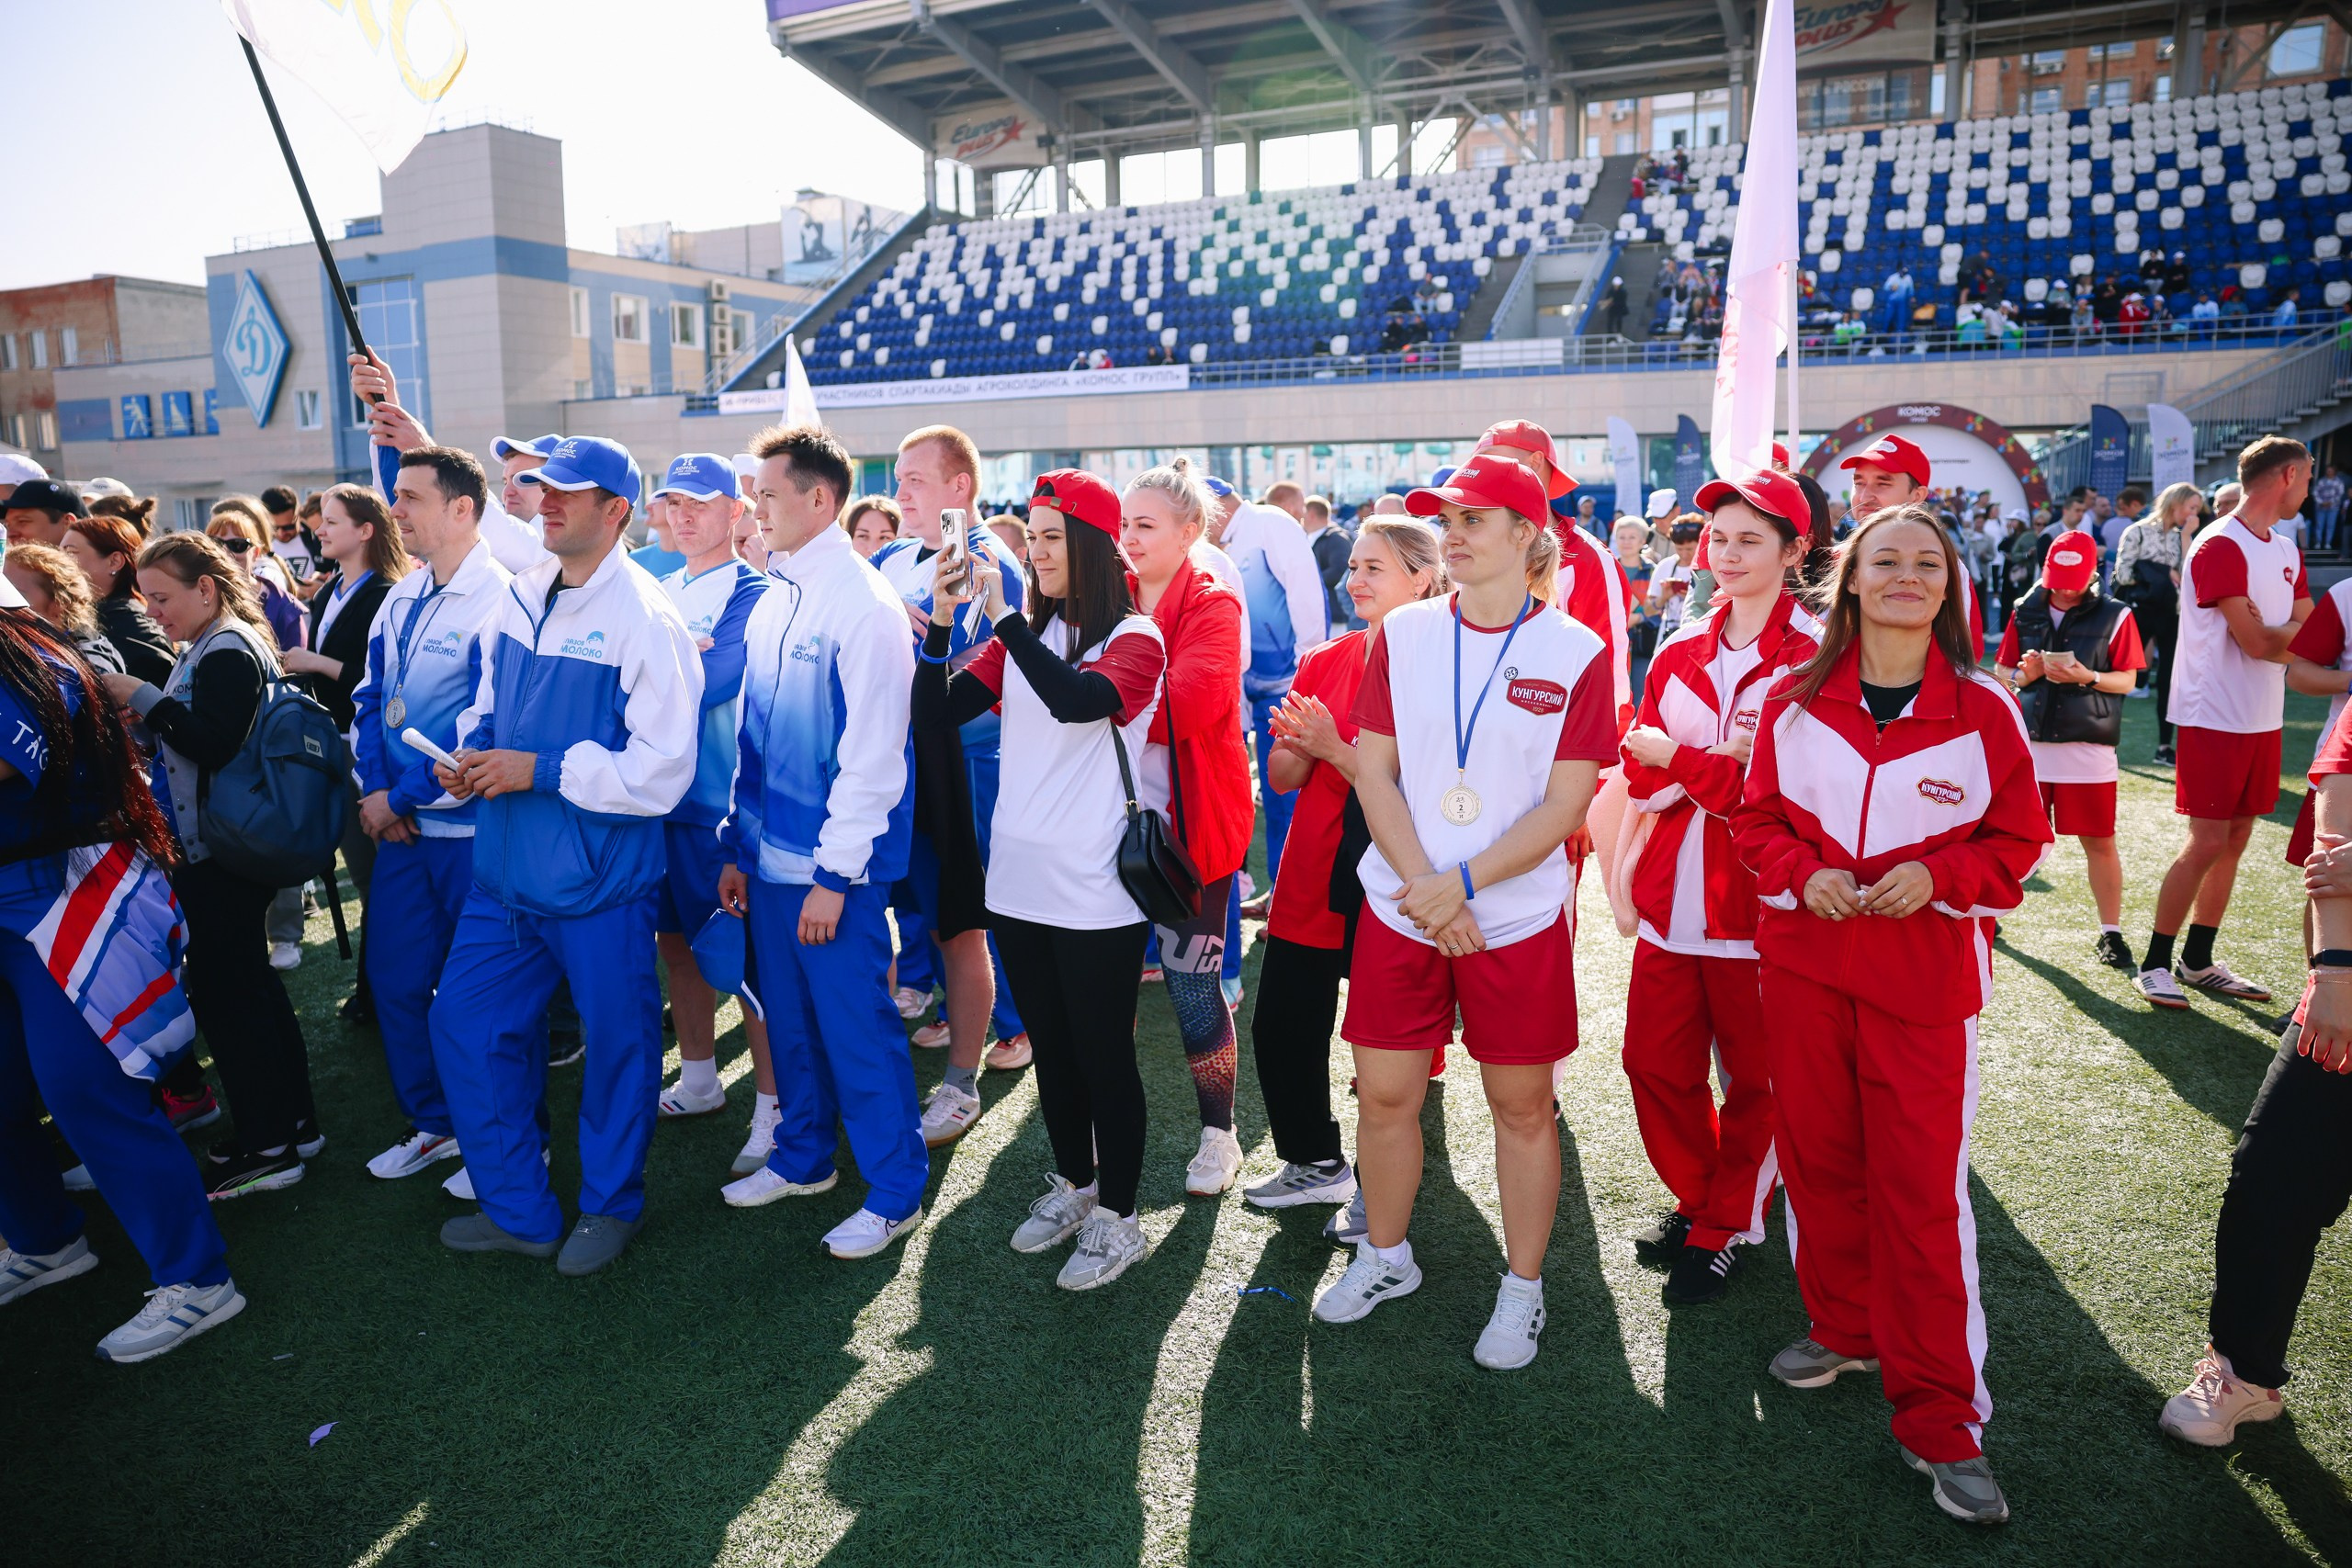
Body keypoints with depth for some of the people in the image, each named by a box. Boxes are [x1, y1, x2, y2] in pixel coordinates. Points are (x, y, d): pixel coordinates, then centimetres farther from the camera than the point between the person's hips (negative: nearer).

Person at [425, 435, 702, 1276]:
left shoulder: (646, 619, -16)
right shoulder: (518, 599, 7)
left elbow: (661, 771, -21)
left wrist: (540, 771, -20)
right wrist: (471, 757, -1)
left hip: (600, 877, -7)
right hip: (505, 869, 8)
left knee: (617, 1041, 9)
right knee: (464, 1021, 13)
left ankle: (609, 1205, 32)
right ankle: (518, 1209, 29)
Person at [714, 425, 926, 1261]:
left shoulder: (865, 606, -15)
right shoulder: (772, 601, 9)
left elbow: (872, 753, -17)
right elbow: (752, 735, 12)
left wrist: (834, 875, -16)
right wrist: (738, 845, 10)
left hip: (833, 863, -7)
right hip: (770, 855, 8)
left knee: (855, 1027, 2)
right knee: (789, 1018, 19)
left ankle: (895, 1194, 18)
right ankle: (803, 1158, 38)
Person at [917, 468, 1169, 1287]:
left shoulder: (1133, 638, -8)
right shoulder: (1023, 638, 9)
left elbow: (1078, 699, -30)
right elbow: (935, 714, 2)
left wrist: (1002, 614, -25)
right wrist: (942, 622, -9)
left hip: (1096, 891, -6)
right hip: (1020, 881, 6)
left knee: (1103, 1053, 5)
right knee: (1051, 1047, 19)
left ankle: (1117, 1216, 22)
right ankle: (1073, 1186, 37)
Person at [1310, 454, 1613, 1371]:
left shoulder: (1576, 652, -5)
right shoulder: (1403, 633, 2)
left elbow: (1567, 804, -8)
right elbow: (1374, 771, 0)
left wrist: (1464, 883, -16)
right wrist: (1422, 884, -11)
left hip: (1517, 918, -2)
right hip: (1399, 909, 3)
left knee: (1522, 1104, 9)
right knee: (1383, 1093, 10)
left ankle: (1523, 1287, 29)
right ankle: (1385, 1256, 33)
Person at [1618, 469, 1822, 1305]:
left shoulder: (1817, 658, -7)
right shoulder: (1678, 654, 10)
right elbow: (1643, 779, 4)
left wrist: (1678, 757, -11)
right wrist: (1723, 760, -15)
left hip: (1759, 902, -5)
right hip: (1673, 896, 5)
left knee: (1755, 1077, 9)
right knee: (1654, 1061, 11)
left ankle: (1728, 1228, 30)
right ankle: (1695, 1198, 35)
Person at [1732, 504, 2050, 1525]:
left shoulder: (1983, 712, -2)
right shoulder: (1795, 700, 3)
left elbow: (2018, 840, 4)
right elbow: (1758, 817, 9)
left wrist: (1937, 876, -14)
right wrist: (1803, 872, -11)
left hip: (1924, 972, -2)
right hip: (1802, 956, 2)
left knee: (1920, 1188, -1)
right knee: (1819, 1157, 12)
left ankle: (1938, 1420, 12)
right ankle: (1843, 1327, 36)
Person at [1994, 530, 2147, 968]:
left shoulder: (2114, 615, 0)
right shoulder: (2026, 612, 6)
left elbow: (2127, 680, 0)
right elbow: (2001, 670, 10)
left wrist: (2086, 677, -18)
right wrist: (2022, 674, -12)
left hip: (2087, 747, -2)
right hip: (2028, 743, 2)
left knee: (2100, 841, 2)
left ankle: (2110, 933, 13)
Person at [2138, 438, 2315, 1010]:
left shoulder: (2286, 551, 15)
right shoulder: (2220, 547, -14)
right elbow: (2257, 643, -19)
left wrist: (2274, 631, -12)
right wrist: (2294, 630, -3)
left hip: (2262, 721, 8)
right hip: (2215, 719, -8)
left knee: (2235, 839, 11)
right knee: (2208, 843, -7)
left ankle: (2199, 962, 21)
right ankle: (2155, 964, 4)